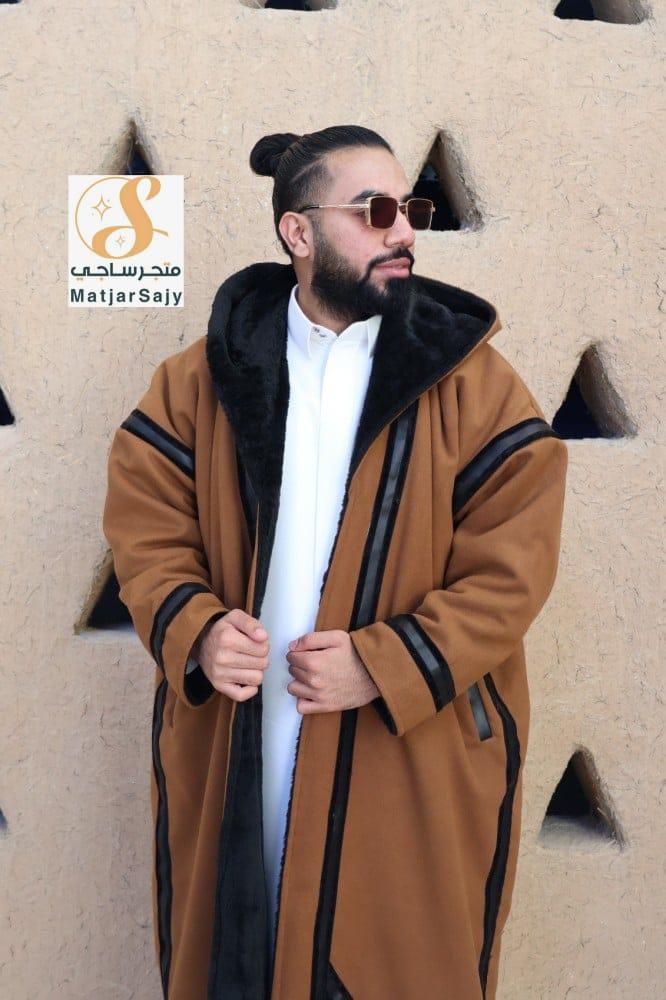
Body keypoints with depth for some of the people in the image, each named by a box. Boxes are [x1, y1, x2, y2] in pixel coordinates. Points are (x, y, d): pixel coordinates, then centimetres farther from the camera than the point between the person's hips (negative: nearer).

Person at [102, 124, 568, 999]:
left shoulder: (472, 380, -5)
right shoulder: (206, 375, 1)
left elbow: (511, 566, -9)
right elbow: (145, 525, 3)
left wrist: (385, 666, -18)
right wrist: (193, 628, -16)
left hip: (412, 761, -1)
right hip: (232, 750, 2)